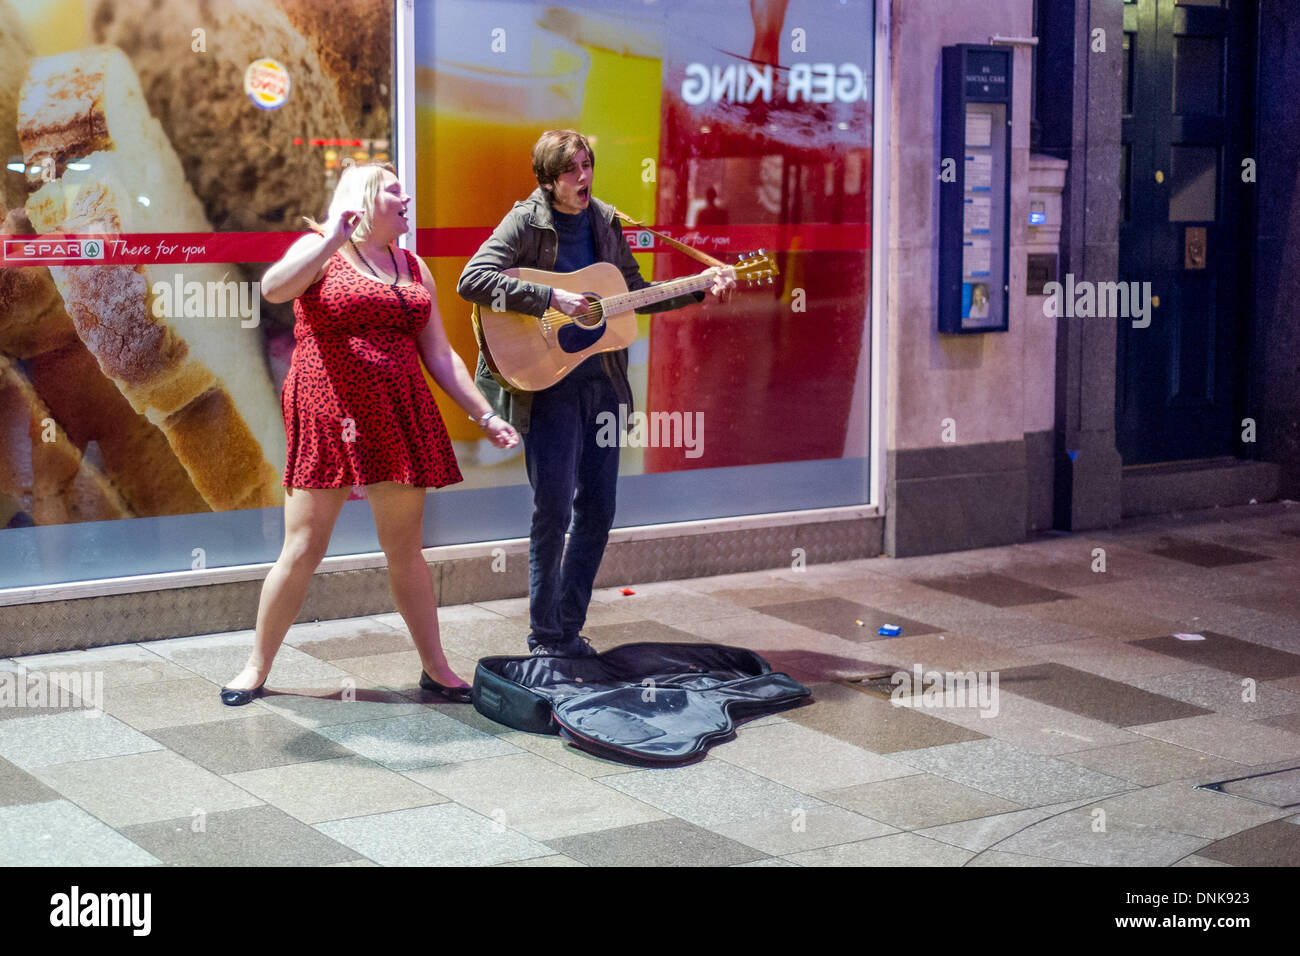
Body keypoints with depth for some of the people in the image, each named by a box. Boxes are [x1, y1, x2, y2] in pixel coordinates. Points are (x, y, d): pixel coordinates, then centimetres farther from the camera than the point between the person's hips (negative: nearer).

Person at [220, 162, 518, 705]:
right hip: (328, 420, -5)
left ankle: (435, 666, 18)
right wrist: (333, 238, -25)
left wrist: (485, 415, 13)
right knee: (302, 551, -2)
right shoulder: (320, 251, 0)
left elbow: (439, 354, 18)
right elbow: (273, 288, -21)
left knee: (405, 549, 9)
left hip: (398, 421, 5)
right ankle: (257, 666, 11)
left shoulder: (413, 269, 16)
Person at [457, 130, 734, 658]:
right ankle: (545, 639, 7)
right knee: (553, 509, -7)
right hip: (546, 383, -6)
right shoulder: (526, 222, -9)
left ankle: (570, 629, 21)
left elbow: (634, 294, 19)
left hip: (601, 381, 6)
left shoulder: (603, 221, 10)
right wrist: (552, 297, -25)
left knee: (598, 509, 8)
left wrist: (699, 290, 10)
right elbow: (472, 280, -22)